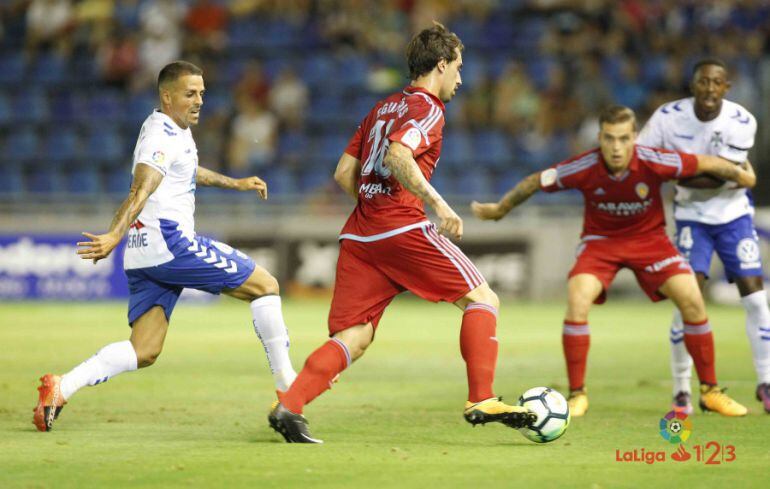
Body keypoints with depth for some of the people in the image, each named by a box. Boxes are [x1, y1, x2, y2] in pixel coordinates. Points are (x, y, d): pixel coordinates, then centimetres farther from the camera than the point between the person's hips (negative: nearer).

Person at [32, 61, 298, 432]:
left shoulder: (176, 129, 19)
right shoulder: (163, 135, -12)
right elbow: (141, 190, -27)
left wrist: (235, 183, 48)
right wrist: (113, 236, -40)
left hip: (144, 254, 10)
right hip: (169, 242, -10)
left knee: (144, 351, 4)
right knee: (264, 286, -1)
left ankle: (61, 388, -10)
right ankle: (287, 389, 0)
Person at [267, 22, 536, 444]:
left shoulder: (382, 108, 23)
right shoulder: (427, 109, -1)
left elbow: (344, 173, 21)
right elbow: (397, 156, -21)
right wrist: (437, 203, -24)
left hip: (358, 234, 8)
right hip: (401, 228, -8)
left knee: (352, 340, 3)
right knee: (481, 299, 1)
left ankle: (288, 405, -14)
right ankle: (481, 401, -10)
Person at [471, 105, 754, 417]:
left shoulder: (654, 163, -27)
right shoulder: (584, 169, -26)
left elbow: (706, 163, -12)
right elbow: (536, 181, -11)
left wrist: (740, 176, 4)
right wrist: (499, 209, 2)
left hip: (649, 237, 1)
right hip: (600, 240, -1)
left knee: (692, 301, -13)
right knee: (577, 302, -24)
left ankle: (709, 391, 4)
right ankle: (577, 395, -9)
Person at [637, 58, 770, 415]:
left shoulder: (741, 123, -18)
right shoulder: (668, 117, -16)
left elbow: (719, 177, -23)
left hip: (733, 213, 0)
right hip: (692, 216, 0)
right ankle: (682, 391, -3)